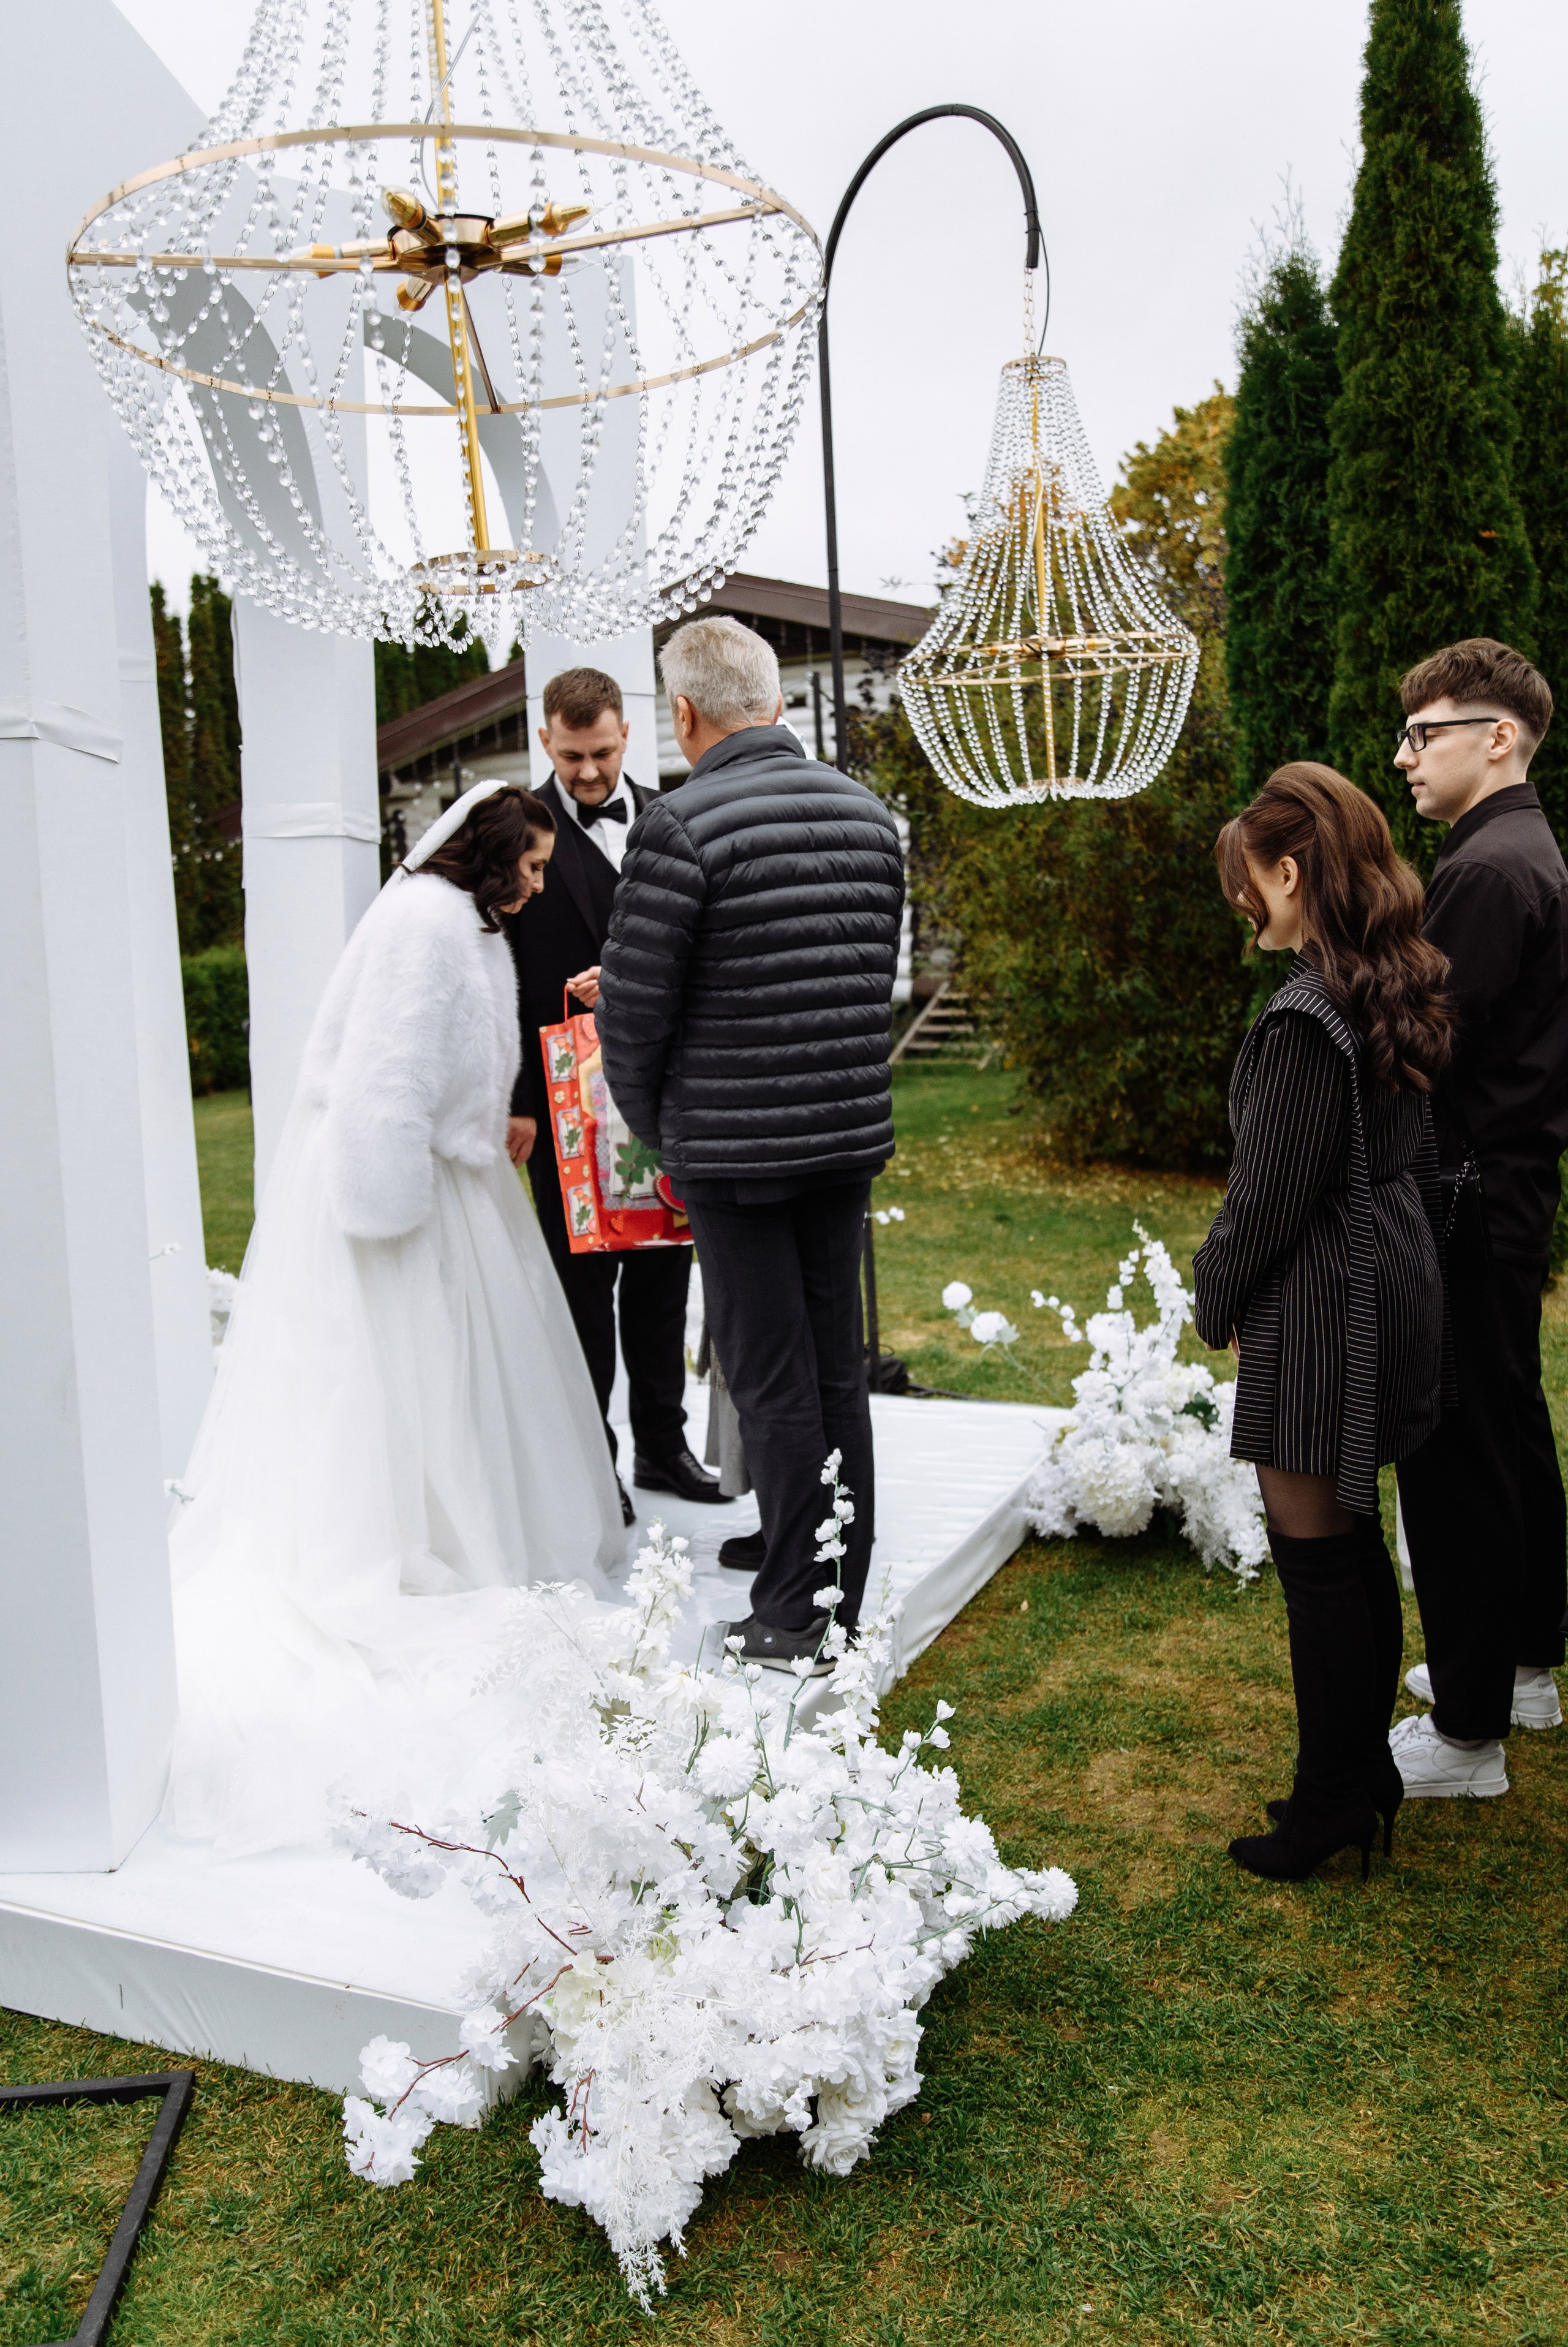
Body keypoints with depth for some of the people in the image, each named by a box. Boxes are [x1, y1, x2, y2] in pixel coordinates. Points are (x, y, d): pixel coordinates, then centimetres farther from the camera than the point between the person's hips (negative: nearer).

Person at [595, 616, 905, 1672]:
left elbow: (632, 1009, -11)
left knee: (774, 1386, 2)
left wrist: (655, 1126, 5)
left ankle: (793, 1619, 13)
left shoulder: (684, 826, -13)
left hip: (734, 1148, -6)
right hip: (852, 1137, 6)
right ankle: (843, 1603, 26)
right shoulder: (868, 812, 8)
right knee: (839, 1373, 14)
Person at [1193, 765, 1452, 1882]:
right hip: (1396, 1283, 10)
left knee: (1317, 1549, 3)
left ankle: (1333, 1798, 17)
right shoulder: (1402, 991, 7)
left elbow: (1270, 1196, -19)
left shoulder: (1307, 1016, -22)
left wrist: (1215, 1298, -2)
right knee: (1353, 1543, 18)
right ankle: (1366, 1769, 32)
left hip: (1320, 1308, -10)